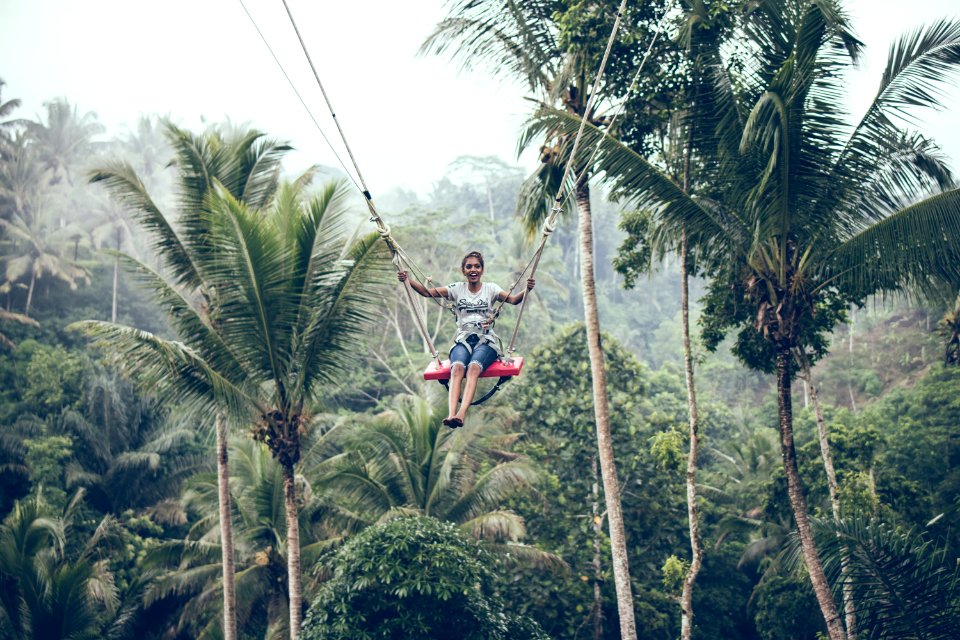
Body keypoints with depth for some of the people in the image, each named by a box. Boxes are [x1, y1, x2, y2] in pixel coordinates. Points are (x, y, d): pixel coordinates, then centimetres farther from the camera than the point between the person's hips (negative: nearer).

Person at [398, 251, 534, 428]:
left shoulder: (490, 289, 10)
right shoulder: (457, 289, 13)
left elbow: (514, 299, -5)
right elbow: (427, 292, 6)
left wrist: (527, 290, -25)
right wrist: (408, 280, -9)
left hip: (486, 340, -1)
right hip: (462, 340, 1)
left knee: (473, 368, -34)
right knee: (457, 368, -33)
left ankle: (461, 414, -53)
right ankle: (451, 414, -52)